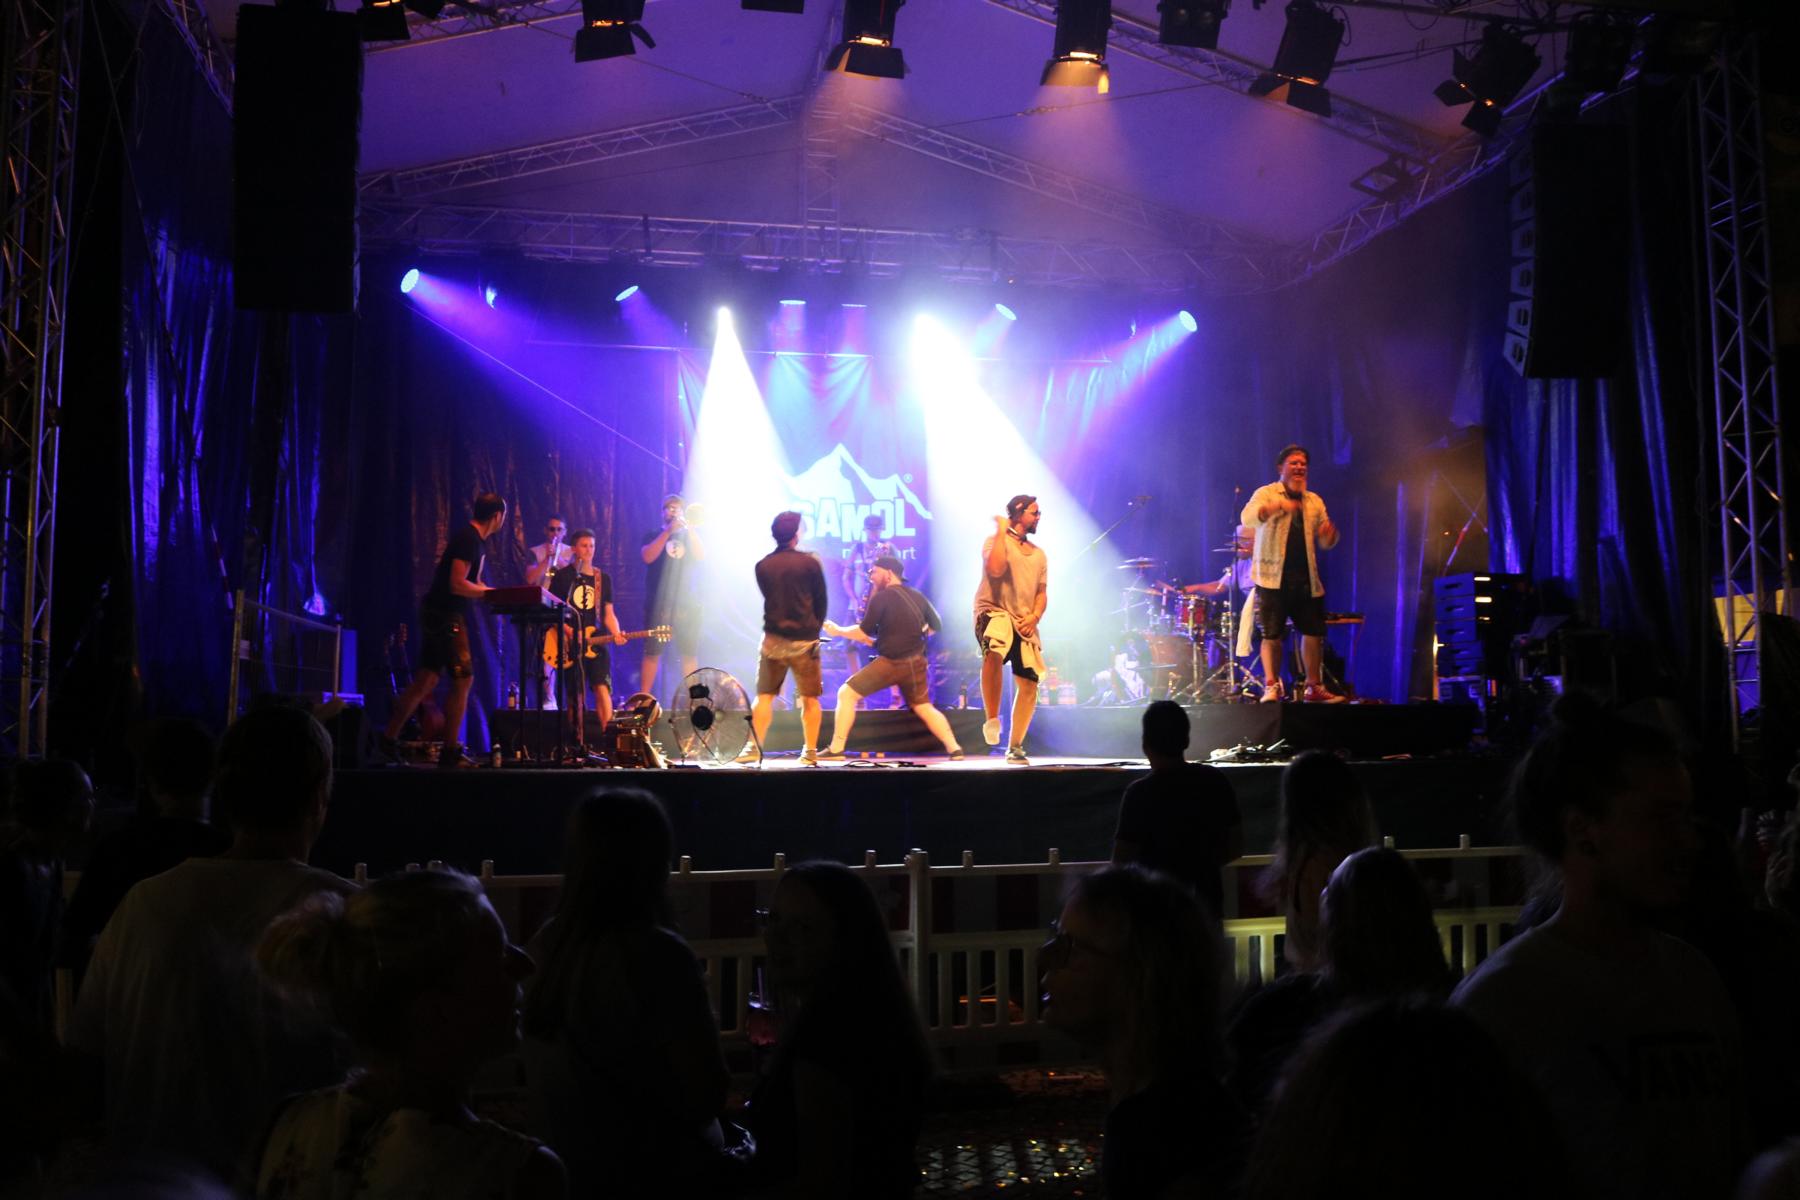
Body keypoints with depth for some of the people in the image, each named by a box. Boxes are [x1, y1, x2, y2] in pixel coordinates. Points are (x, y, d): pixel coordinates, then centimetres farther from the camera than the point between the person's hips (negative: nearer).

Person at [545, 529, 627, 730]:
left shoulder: (603, 578, 12)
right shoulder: (562, 576, 4)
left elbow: (608, 613, 12)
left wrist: (616, 634, -7)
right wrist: (569, 631, -14)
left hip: (597, 643, 1)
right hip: (570, 645, -1)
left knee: (602, 689, -12)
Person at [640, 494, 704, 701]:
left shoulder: (689, 536, 14)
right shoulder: (654, 535, 9)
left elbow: (701, 556, -6)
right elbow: (647, 557, -11)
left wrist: (690, 528, -15)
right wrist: (668, 531, -16)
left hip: (687, 604, 2)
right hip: (659, 604, -2)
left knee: (690, 653, -1)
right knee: (652, 652, -4)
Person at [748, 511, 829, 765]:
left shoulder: (762, 566, 3)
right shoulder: (810, 563, -5)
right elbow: (821, 601, 1)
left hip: (773, 639, 2)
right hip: (804, 640, -2)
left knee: (764, 697, 8)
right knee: (810, 699, 8)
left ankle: (755, 747, 1)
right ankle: (810, 751, 8)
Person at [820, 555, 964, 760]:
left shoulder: (881, 598, -9)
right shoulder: (917, 596, 9)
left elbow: (864, 632, -10)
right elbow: (937, 625, 17)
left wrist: (838, 631, 5)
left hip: (891, 662, -6)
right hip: (916, 663, 6)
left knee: (847, 694, 0)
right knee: (924, 708, 21)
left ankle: (836, 749, -5)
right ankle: (954, 749, 12)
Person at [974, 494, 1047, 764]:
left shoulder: (1038, 553, 18)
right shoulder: (996, 541, -1)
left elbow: (1042, 593, 19)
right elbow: (995, 569, -21)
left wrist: (1035, 616, -1)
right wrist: (1002, 531, -13)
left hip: (1024, 622, 6)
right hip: (994, 611, -6)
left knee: (1029, 684, 1)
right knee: (994, 653, -38)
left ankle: (1015, 747, 15)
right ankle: (991, 720, -25)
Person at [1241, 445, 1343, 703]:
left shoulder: (1314, 501, 16)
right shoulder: (1266, 494, 0)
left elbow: (1325, 543, 17)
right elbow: (1247, 518, -20)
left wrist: (1330, 533, -8)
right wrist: (1278, 505, -37)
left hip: (1306, 578, 5)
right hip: (1273, 576, -5)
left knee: (1314, 633, 4)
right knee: (1272, 634, -4)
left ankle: (1314, 688, 14)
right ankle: (1271, 687, 5)